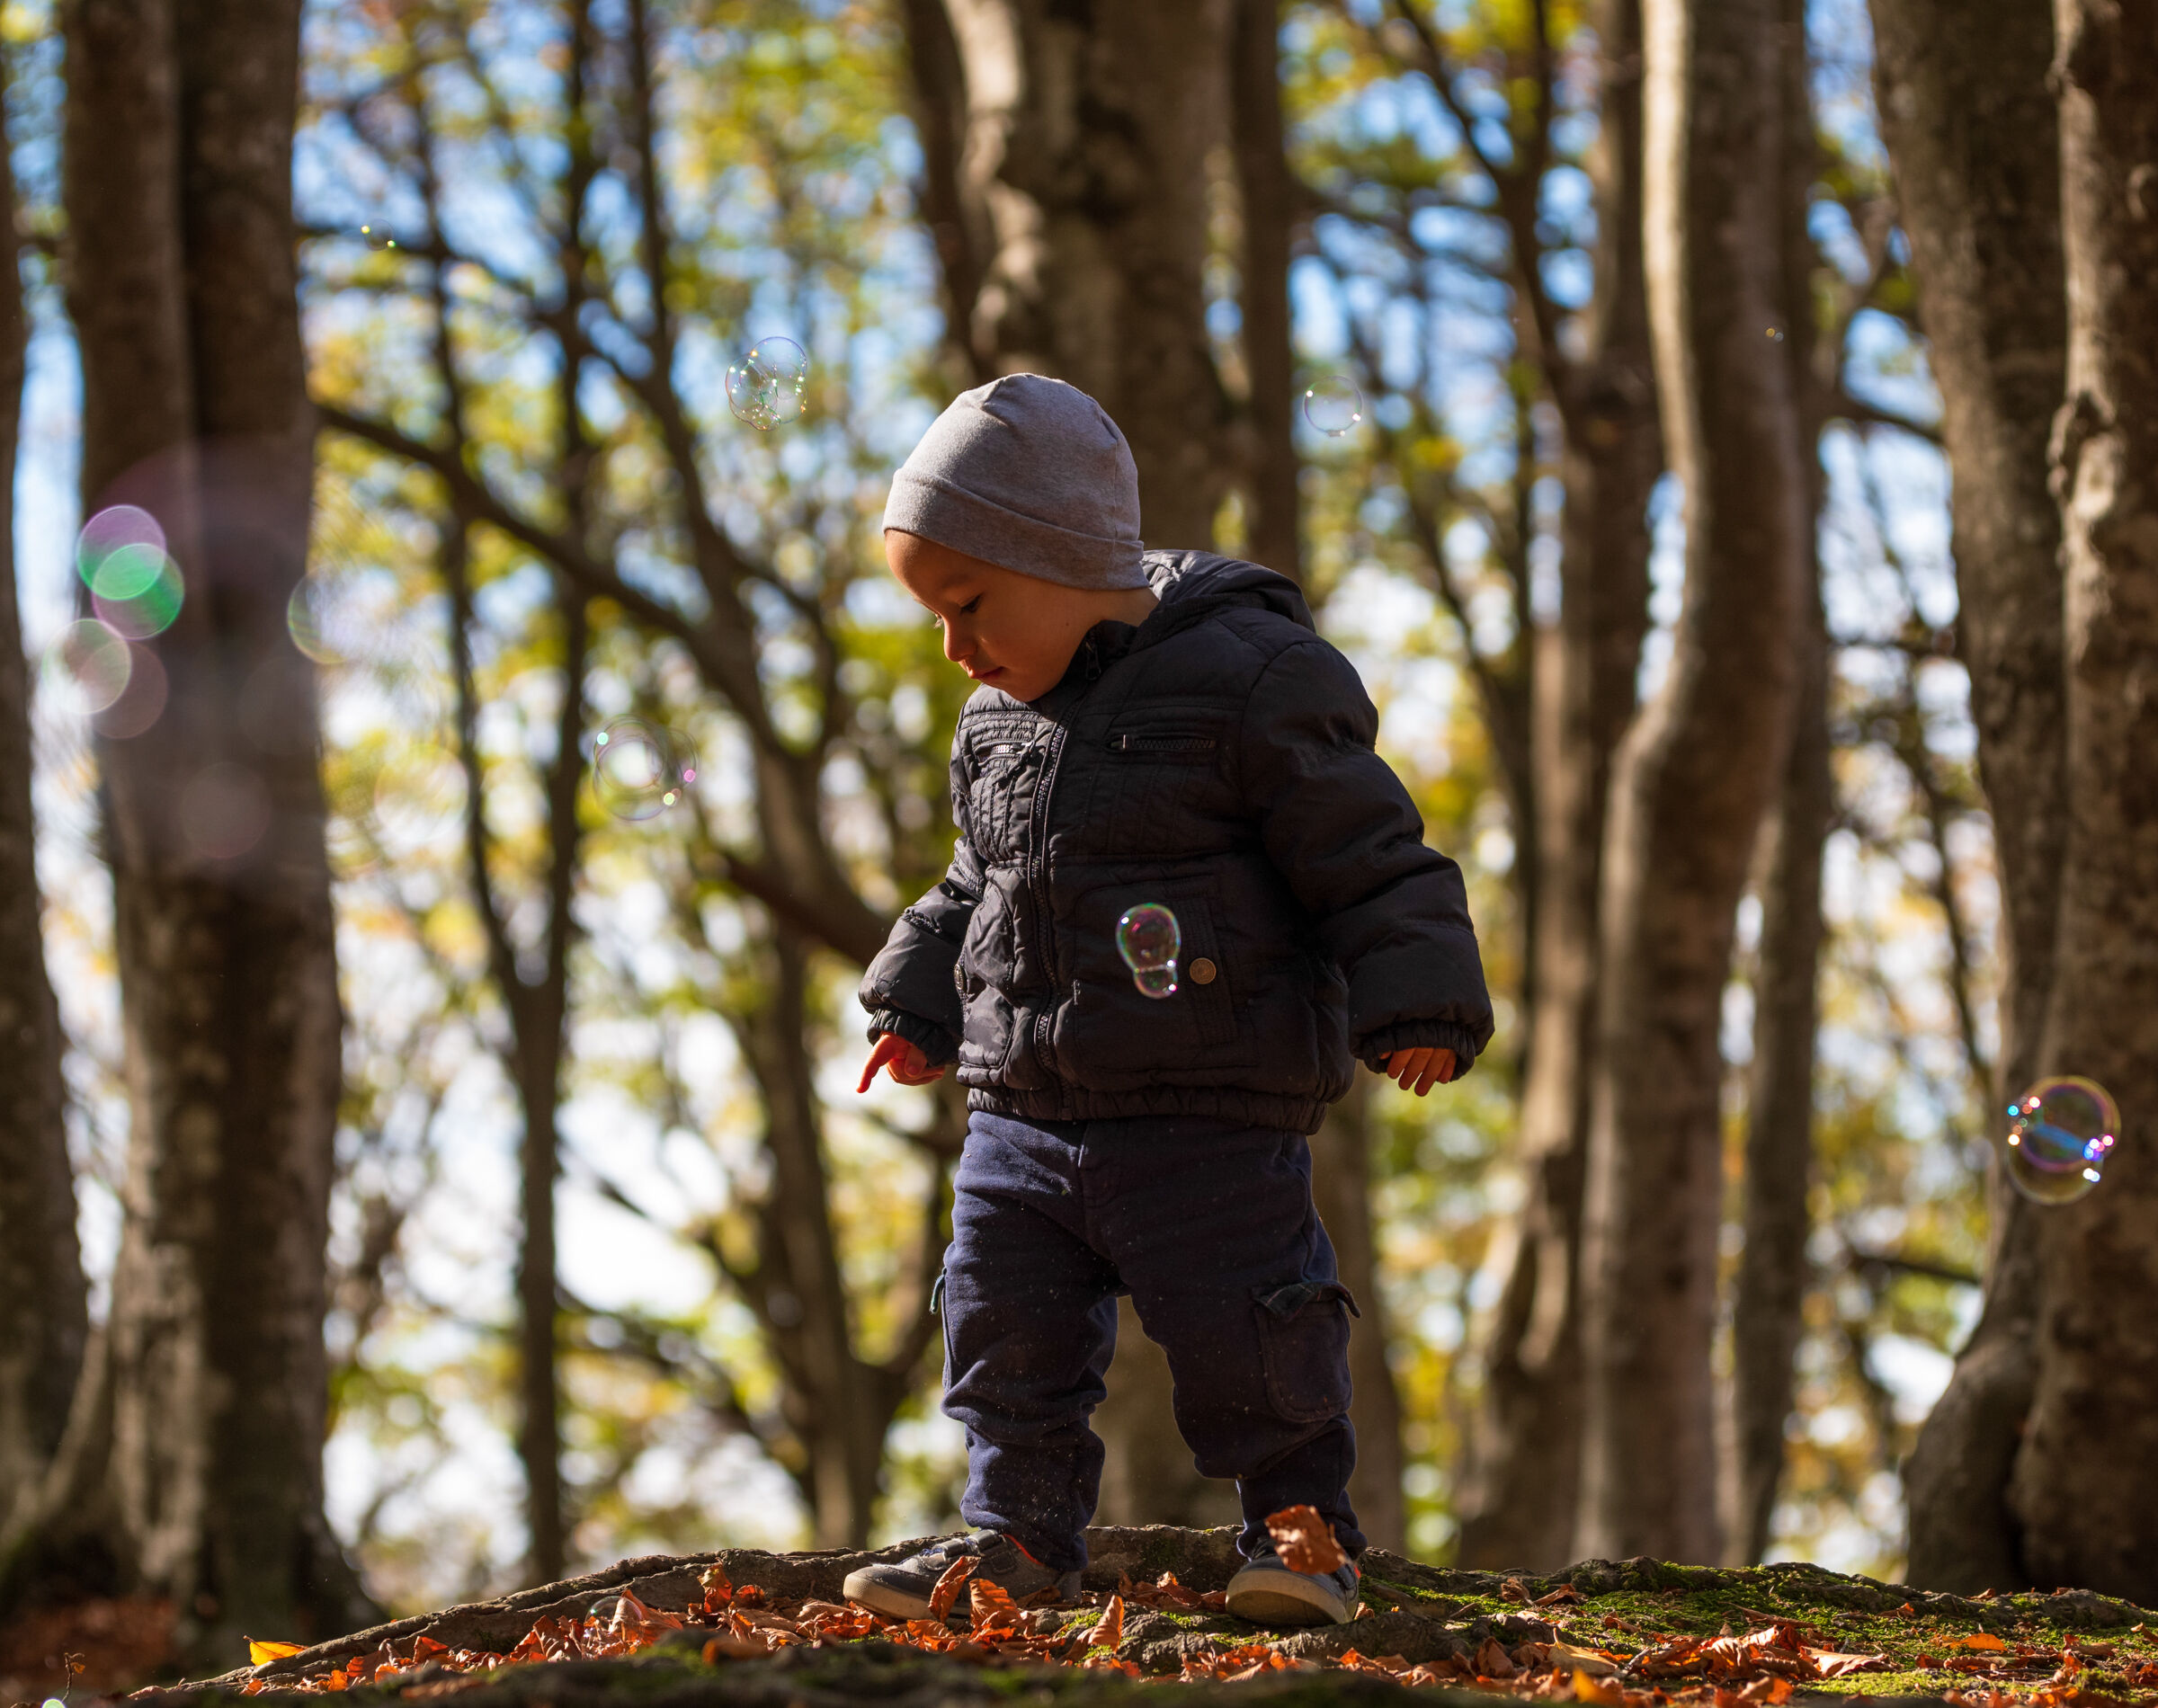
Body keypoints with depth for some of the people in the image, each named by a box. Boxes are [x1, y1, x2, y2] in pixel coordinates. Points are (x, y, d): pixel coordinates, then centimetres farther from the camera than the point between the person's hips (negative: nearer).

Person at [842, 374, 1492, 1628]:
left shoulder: (1247, 680, -12)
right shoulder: (999, 721, 11)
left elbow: (1370, 860, -11)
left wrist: (1418, 1009, -17)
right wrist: (919, 1008, 26)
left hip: (1211, 1117, -6)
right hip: (1023, 1111, 7)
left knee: (1242, 1332, -4)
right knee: (1008, 1335, 9)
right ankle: (1019, 1532, 24)